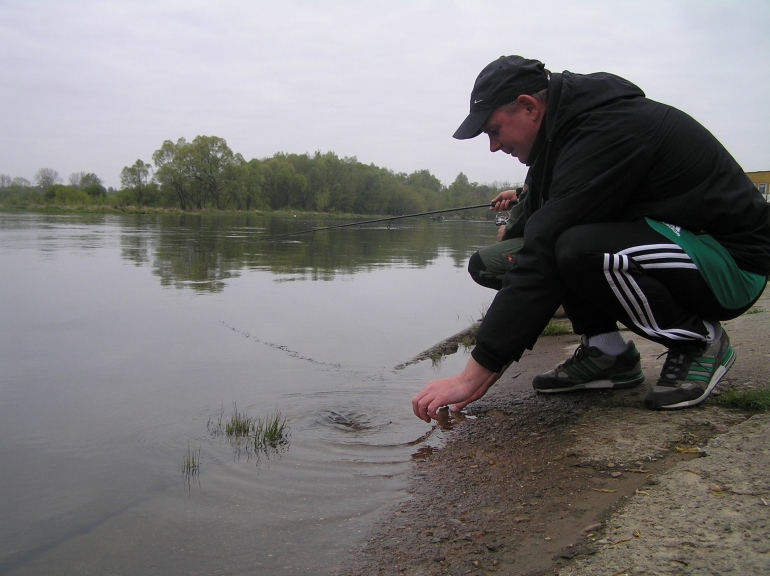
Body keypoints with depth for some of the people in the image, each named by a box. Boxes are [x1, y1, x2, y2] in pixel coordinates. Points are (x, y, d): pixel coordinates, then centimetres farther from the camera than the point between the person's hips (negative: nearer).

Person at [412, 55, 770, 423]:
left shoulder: (607, 131, -26)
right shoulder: (571, 126, 4)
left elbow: (546, 259, -32)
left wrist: (475, 374, -31)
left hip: (736, 261, -9)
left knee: (579, 250, -35)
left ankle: (702, 341, -9)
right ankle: (607, 351, 1)